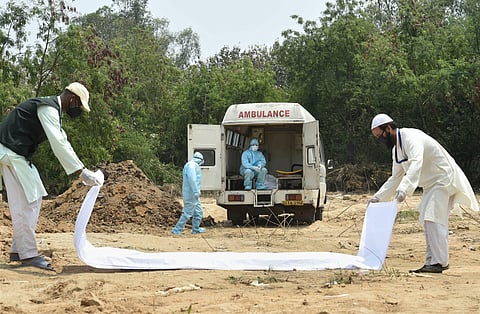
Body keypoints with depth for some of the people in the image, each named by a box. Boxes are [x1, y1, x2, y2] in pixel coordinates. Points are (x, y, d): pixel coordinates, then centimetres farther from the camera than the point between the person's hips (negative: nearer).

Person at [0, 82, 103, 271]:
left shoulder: (54, 111, 17)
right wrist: (81, 171, -25)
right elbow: (59, 145, -24)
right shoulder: (48, 109, -16)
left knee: (33, 199, 12)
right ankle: (28, 254, -8)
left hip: (19, 155, 11)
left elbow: (63, 143, 19)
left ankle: (17, 250, 16)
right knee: (25, 203, -10)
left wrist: (83, 172, 11)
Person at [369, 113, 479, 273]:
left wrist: (404, 188, -52)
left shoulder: (411, 137, -21)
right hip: (431, 184, 10)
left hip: (443, 179, -10)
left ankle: (437, 262, -20)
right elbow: (396, 178, 19)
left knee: (433, 219, -18)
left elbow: (416, 163, -39)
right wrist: (378, 197, 9)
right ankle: (437, 261, 17)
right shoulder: (396, 149, 11)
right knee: (428, 221, 11)